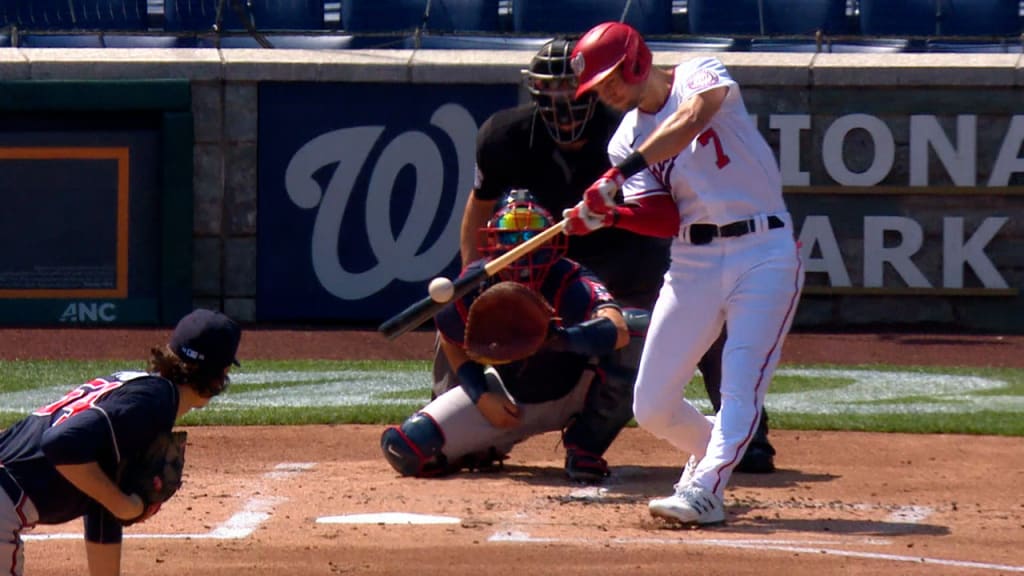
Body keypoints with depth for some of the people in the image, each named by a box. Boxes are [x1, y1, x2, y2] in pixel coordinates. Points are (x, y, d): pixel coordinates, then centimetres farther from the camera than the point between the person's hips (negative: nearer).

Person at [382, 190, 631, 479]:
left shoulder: (572, 283, -31)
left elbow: (618, 332, -51)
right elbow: (452, 340, 3)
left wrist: (560, 337, -68)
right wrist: (481, 396, -9)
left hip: (570, 394, -2)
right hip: (507, 395, 3)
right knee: (404, 448, -14)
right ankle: (492, 447, 19)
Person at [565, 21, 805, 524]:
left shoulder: (701, 76, -3)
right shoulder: (626, 140, 9)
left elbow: (691, 121, -27)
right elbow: (666, 219, -3)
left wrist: (620, 175, -34)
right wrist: (609, 215, -23)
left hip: (764, 253, -5)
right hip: (692, 263, 5)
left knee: (740, 388, -18)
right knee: (651, 409, 3)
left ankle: (704, 490, -22)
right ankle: (713, 453, 28)